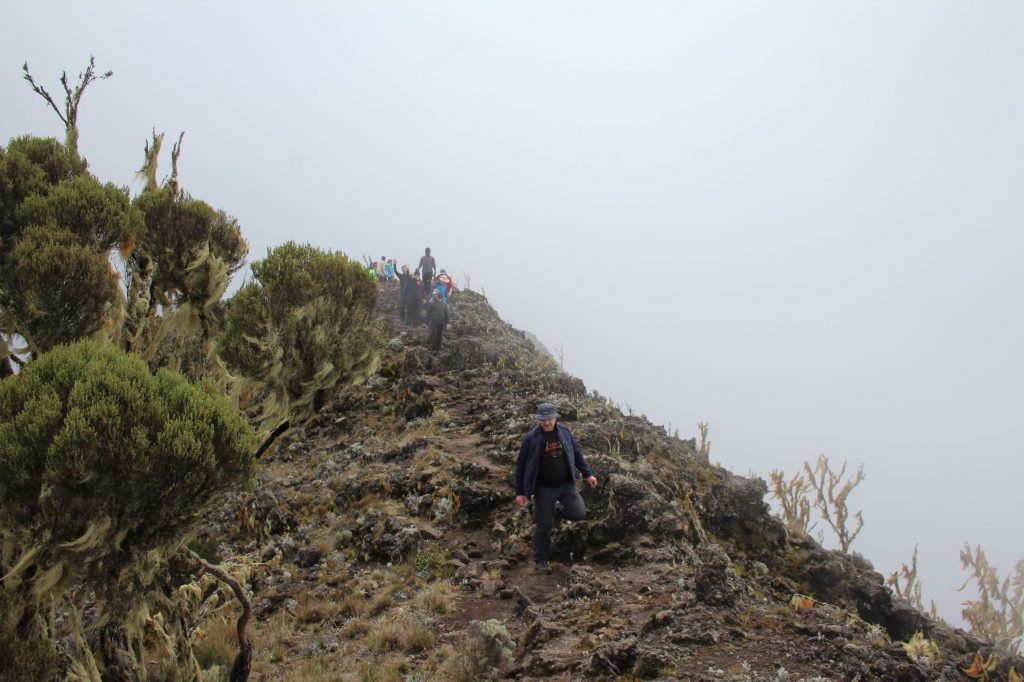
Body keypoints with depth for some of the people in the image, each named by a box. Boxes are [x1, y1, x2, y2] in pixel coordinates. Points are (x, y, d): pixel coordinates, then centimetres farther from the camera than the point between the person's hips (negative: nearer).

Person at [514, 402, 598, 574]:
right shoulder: (531, 438, -12)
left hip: (566, 484, 3)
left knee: (579, 513, -10)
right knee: (543, 526, 4)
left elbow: (577, 454, 12)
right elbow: (521, 465, -7)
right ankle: (540, 560, 23)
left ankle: (558, 512, 22)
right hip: (544, 489, -3)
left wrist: (587, 474, 9)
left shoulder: (565, 433, -2)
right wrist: (520, 492, -8)